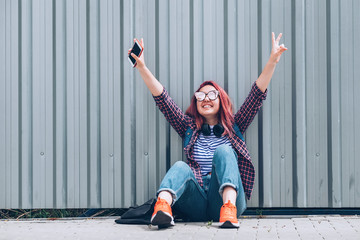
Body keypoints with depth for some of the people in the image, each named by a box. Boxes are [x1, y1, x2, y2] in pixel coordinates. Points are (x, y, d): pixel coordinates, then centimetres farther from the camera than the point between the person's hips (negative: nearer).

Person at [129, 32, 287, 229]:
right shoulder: (189, 127, 24)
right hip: (196, 204, 1)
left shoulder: (234, 126, 23)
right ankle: (162, 206, -59)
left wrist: (272, 61, 3)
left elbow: (257, 94, 13)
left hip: (225, 197, -1)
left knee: (223, 151, -22)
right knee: (181, 167, -26)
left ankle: (229, 207, -49)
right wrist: (142, 67, 7)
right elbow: (161, 98, 16)